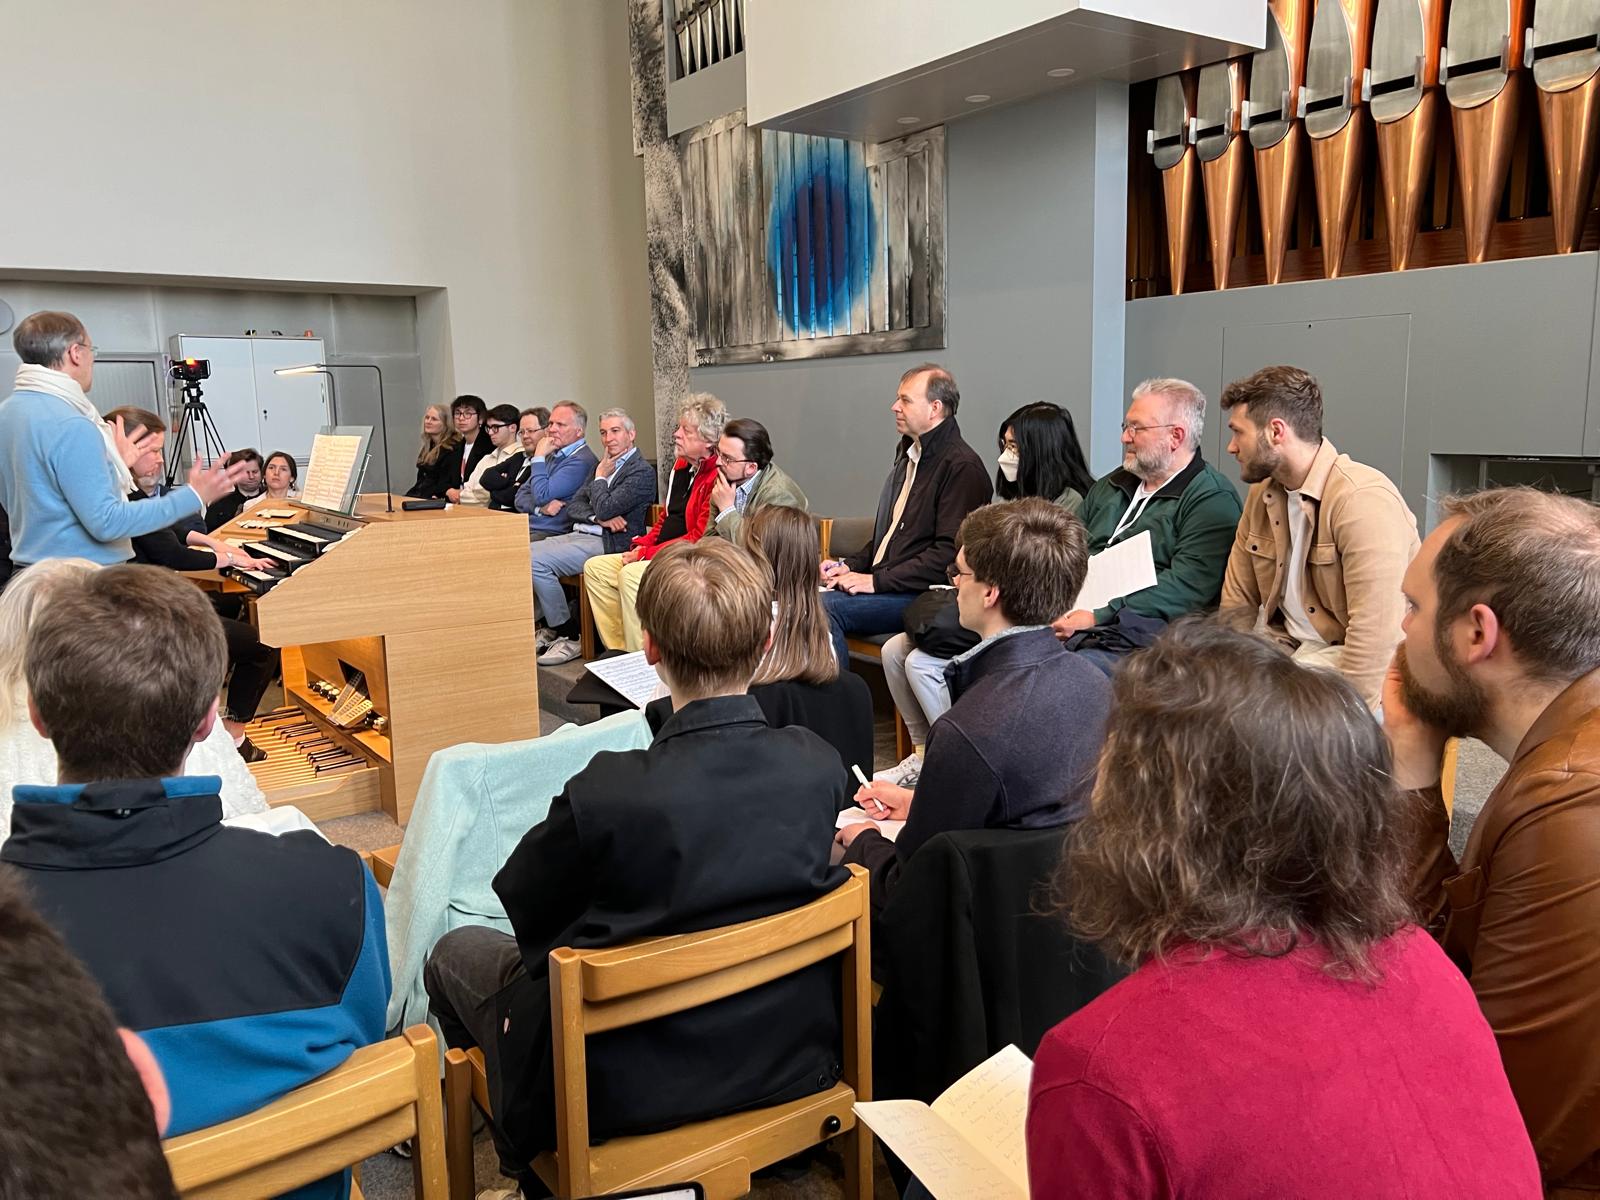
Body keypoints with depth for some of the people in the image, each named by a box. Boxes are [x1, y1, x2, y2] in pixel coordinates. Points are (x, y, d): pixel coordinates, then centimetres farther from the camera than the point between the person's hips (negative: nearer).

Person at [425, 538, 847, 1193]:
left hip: (631, 1092, -5)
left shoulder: (608, 795, -30)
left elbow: (522, 902, -11)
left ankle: (530, 1153, 35)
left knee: (455, 952, 20)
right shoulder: (819, 765, -16)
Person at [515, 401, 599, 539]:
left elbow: (541, 496, -15)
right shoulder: (552, 454, 19)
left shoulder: (582, 461, -10)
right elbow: (521, 496, 17)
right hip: (523, 526, 8)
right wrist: (540, 508, -6)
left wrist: (539, 457, -4)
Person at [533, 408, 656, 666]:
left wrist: (600, 478, 1)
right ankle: (551, 625, 5)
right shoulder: (604, 466, 20)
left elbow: (605, 509, -17)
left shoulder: (642, 471, -6)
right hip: (580, 535, 9)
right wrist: (599, 518, -6)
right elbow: (573, 506, 14)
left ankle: (570, 636, -11)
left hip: (608, 543, -9)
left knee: (535, 561, -22)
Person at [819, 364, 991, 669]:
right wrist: (850, 565, 10)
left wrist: (878, 581, -20)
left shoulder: (962, 467, -12)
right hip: (883, 584, 9)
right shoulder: (908, 454, 20)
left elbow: (949, 552, -19)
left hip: (923, 595, -8)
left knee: (825, 607, -27)